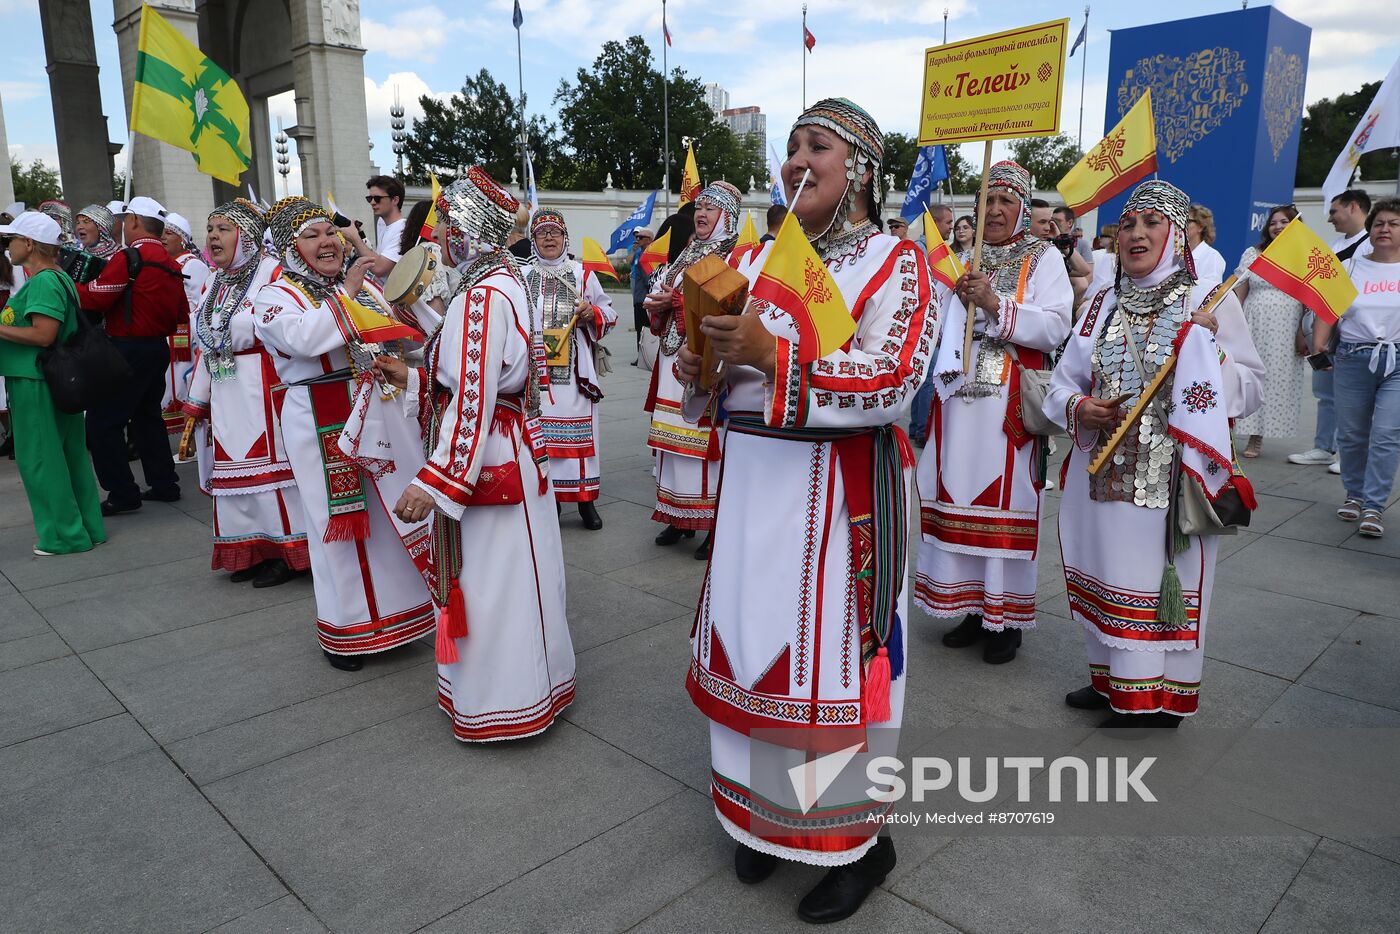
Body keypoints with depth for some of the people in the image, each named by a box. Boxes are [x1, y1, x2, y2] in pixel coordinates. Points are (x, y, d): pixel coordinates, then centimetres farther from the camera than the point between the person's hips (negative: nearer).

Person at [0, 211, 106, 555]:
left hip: (35, 382, -10)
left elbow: (43, 335, -24)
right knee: (68, 454, 13)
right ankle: (87, 527, 21)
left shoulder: (43, 282, -16)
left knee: (39, 459, 0)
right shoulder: (59, 278, 13)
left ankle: (64, 534, 7)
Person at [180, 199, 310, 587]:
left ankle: (287, 550, 5)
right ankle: (251, 550, 18)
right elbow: (202, 347, 19)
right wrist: (196, 401, 18)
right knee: (234, 465, 9)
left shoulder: (271, 272, -7)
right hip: (225, 392, 8)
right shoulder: (213, 283, 17)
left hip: (263, 390, -8)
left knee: (268, 462, -5)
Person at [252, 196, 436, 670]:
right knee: (342, 521, 2)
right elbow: (301, 338, -26)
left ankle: (399, 607, 31)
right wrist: (345, 294, -19)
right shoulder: (275, 296, -4)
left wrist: (408, 297, 0)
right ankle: (345, 629, 18)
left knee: (397, 512, 13)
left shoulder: (364, 285, 12)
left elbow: (410, 336, 18)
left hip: (384, 412, 6)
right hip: (325, 425, -5)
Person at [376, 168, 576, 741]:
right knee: (492, 579, 19)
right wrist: (412, 379, 14)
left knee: (493, 582, 2)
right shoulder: (505, 283, 11)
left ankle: (505, 704, 18)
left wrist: (434, 482, -24)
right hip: (507, 456, 10)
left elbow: (473, 401, -25)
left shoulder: (483, 297, -21)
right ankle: (508, 686, 35)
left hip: (485, 461, -10)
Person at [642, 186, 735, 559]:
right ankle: (680, 516, 20)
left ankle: (716, 523, 5)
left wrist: (676, 300, -15)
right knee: (675, 439, 10)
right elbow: (663, 295, 26)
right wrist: (658, 306, 3)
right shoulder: (687, 255, 19)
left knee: (706, 440, -5)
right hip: (675, 360, 8)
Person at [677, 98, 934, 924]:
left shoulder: (896, 262, -5)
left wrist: (774, 354, -25)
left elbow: (894, 382, -20)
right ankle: (768, 816, 33)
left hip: (841, 491, -6)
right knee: (758, 646, 12)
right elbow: (735, 373, 17)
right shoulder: (762, 258, 12)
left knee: (830, 658, 0)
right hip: (754, 483, 6)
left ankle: (857, 840, 22)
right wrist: (698, 367, -5)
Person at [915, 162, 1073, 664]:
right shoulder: (967, 259, 18)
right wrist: (958, 298, 2)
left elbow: (1057, 326, -11)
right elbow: (942, 323, 21)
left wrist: (996, 305, -18)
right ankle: (972, 605, 19)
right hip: (960, 396, 5)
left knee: (1005, 499, -3)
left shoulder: (1043, 258, 3)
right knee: (960, 496, 5)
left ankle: (1007, 616, 10)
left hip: (1010, 401, -5)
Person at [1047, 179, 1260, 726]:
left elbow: (1248, 392, -8)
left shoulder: (1209, 302, -3)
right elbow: (1063, 382, 12)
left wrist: (1202, 344, -22)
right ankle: (1114, 680, 31)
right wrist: (1079, 406, -9)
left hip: (1170, 479, -5)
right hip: (1102, 473, 5)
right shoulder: (1104, 305, 11)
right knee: (1107, 573, 13)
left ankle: (1156, 700, 17)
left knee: (1159, 585, 1)